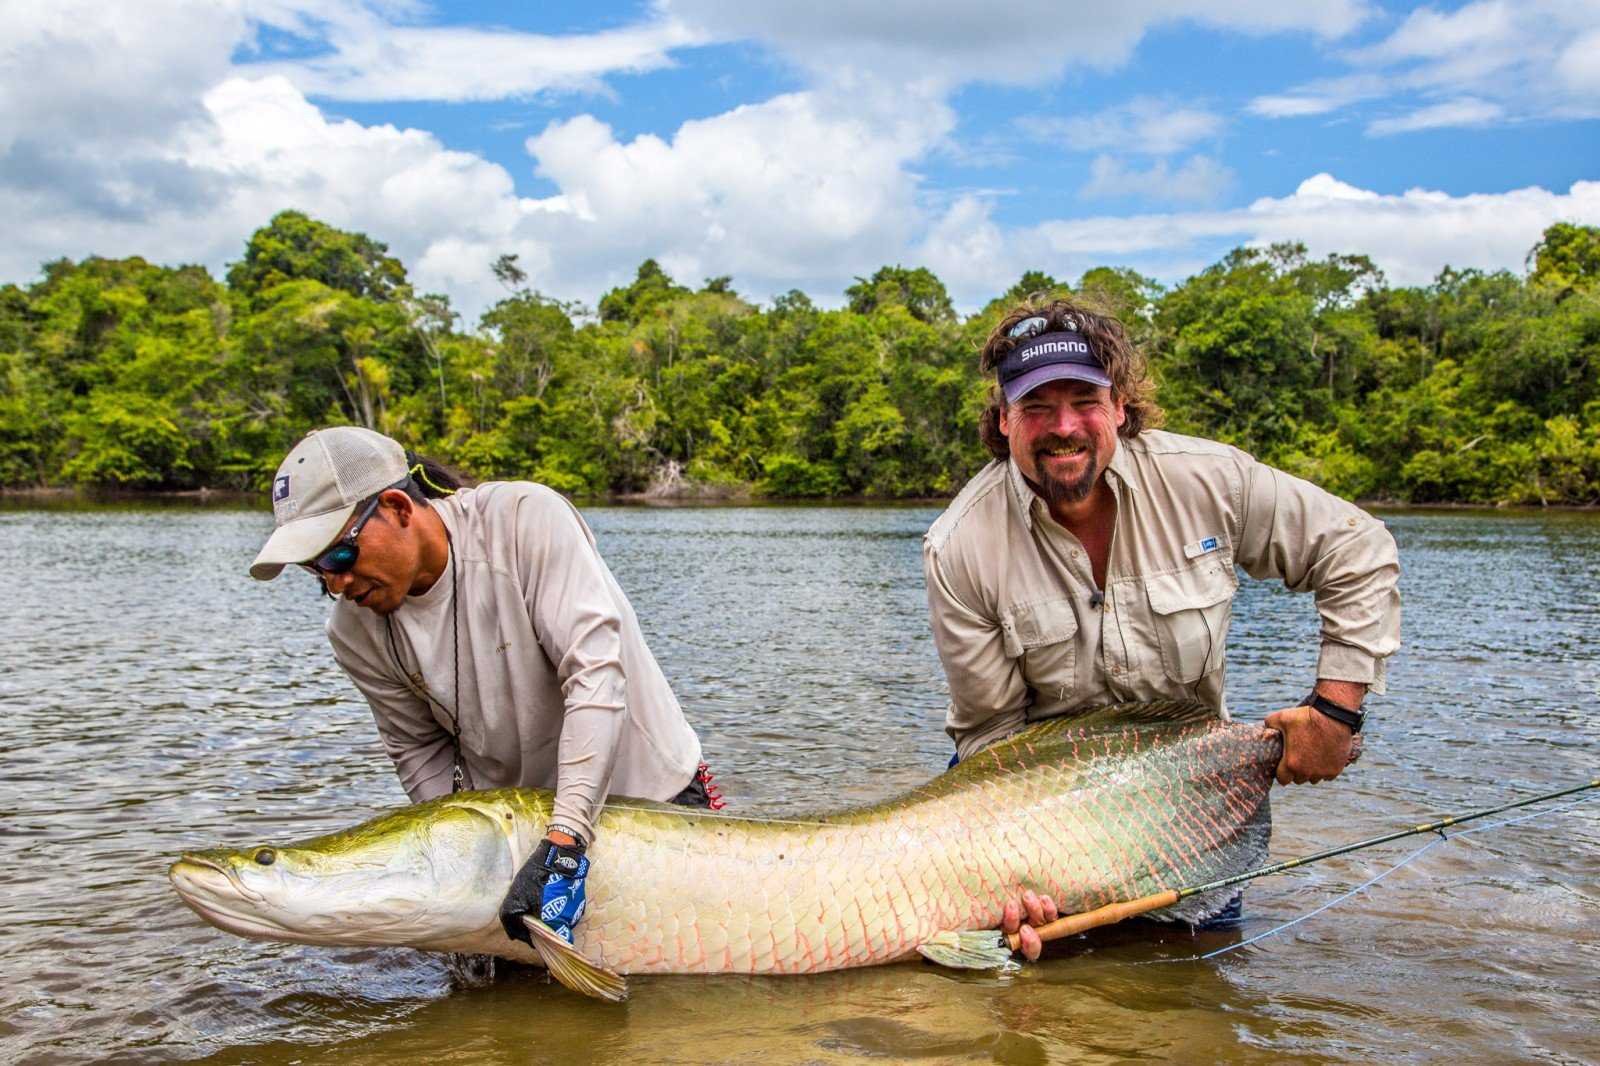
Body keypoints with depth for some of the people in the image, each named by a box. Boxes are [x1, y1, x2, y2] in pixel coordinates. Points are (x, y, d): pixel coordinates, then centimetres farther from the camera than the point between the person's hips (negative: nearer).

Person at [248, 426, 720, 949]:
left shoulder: (526, 518, -25)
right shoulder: (355, 630, -10)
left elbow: (596, 677, -30)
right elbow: (420, 752, 1)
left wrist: (565, 841, -37)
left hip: (653, 790, -3)